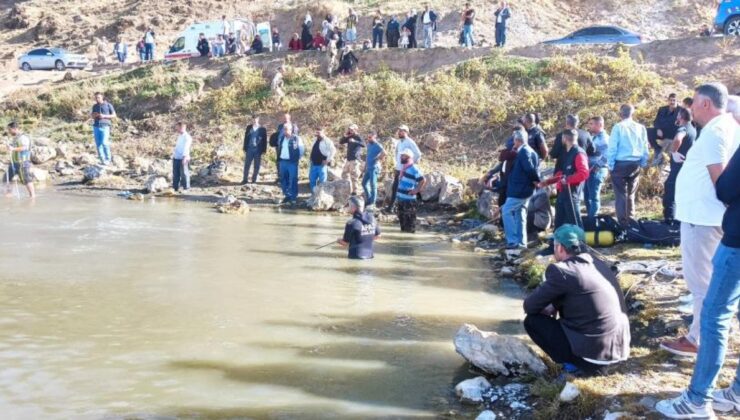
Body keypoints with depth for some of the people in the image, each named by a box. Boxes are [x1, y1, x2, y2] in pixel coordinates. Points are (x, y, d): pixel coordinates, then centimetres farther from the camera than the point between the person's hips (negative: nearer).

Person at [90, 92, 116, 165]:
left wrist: (104, 116, -12)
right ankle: (102, 160, 5)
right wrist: (93, 115, -1)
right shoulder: (95, 106, 14)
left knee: (104, 143, -15)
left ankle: (108, 160, -2)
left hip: (105, 126, -5)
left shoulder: (108, 105, 1)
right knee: (98, 144, 0)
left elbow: (114, 115, 2)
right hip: (96, 127, 5)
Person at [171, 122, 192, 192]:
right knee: (175, 174, 10)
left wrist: (185, 157, -26)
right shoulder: (179, 136, 18)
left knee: (184, 173, -5)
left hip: (183, 158, -9)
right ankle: (175, 188, 17)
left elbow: (186, 148, -18)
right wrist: (173, 154, 18)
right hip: (176, 158, 9)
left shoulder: (187, 137, -9)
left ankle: (186, 188, 2)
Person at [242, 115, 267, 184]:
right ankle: (245, 179, 11)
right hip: (249, 149, 2)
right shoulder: (249, 128, 6)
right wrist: (245, 148, 4)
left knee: (257, 166, 4)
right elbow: (246, 138, 8)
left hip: (258, 150, -2)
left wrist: (264, 150, -5)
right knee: (247, 165, 3)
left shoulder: (262, 129, -2)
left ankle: (254, 180, 13)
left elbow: (264, 140, -1)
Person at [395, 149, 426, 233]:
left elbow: (423, 180, -21)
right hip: (401, 198, 9)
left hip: (408, 199, -9)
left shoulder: (413, 168, -16)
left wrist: (416, 190, -19)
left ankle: (410, 231, 3)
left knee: (409, 217, -4)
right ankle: (403, 230, 29)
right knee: (401, 216, 18)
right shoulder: (404, 167, 12)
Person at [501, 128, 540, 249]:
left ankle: (512, 240, -9)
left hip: (519, 189, -10)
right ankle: (521, 242, 16)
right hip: (526, 188, 10)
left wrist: (536, 180, -12)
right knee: (519, 213, 14)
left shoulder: (523, 151, -16)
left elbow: (529, 168, -23)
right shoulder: (531, 151, 15)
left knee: (506, 211, -6)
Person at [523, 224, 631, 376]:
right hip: (619, 349, 8)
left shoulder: (561, 270, -13)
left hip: (594, 353, -8)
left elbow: (529, 306, -3)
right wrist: (553, 306, 16)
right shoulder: (598, 264, 11)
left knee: (532, 320, 3)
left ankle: (576, 362, 0)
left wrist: (547, 308, 18)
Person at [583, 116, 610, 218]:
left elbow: (606, 156, -21)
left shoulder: (604, 138, -11)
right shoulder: (593, 137, 18)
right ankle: (590, 218, 21)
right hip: (589, 170, 9)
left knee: (594, 197, -5)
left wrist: (595, 167, -21)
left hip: (596, 171, -9)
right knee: (587, 196, 13)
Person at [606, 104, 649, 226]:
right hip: (635, 165, 4)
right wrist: (643, 164, 16)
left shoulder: (618, 127, -9)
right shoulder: (641, 128, 3)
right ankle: (630, 221, 18)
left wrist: (610, 165, -2)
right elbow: (645, 148, 8)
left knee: (621, 195, 1)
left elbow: (612, 147, -9)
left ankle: (623, 223, -2)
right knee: (631, 194, 16)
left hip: (620, 164, -4)